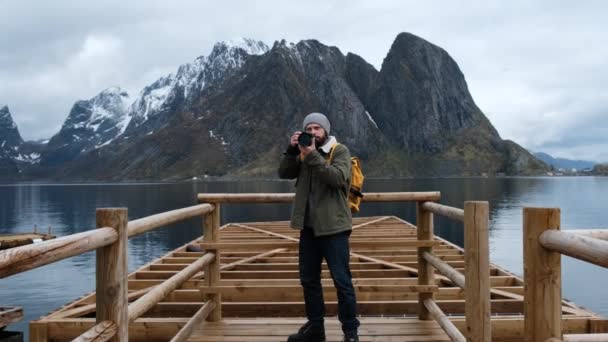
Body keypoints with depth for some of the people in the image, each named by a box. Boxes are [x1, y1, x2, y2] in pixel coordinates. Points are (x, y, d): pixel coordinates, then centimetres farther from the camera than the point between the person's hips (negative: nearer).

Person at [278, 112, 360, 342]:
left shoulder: (340, 151, -4)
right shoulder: (304, 153, 11)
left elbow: (338, 178, -20)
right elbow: (284, 173, 1)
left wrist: (313, 156, -24)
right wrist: (292, 149, -12)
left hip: (333, 227, -6)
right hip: (308, 227, 6)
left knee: (342, 280, -3)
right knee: (309, 279, 13)